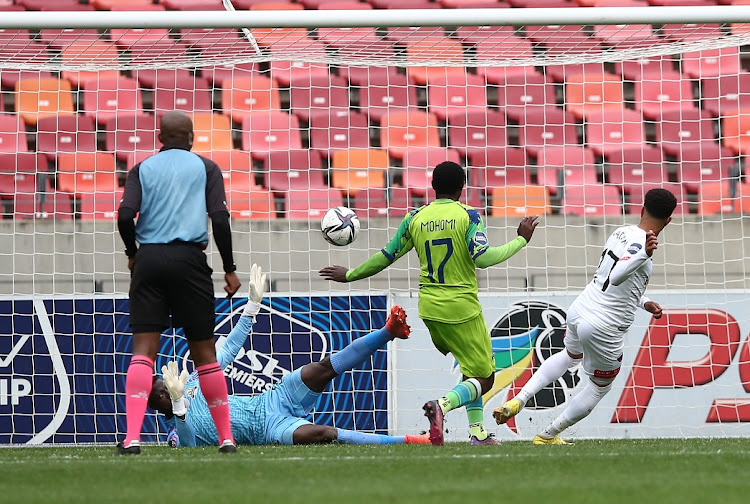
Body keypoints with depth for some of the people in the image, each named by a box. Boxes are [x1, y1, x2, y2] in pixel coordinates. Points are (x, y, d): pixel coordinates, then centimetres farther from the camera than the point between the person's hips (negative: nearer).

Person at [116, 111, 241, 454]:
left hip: (149, 259, 1)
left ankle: (132, 437, -19)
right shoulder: (205, 168, 8)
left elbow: (125, 216, -4)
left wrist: (132, 253, 13)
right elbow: (220, 218, -2)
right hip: (188, 258, -1)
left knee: (143, 351, -4)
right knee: (204, 352, 7)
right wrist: (229, 269, 4)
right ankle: (226, 437, 11)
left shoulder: (142, 169, 10)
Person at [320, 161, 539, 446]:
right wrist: (521, 240, -9)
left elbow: (386, 257, 8)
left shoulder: (415, 218, 5)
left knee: (471, 371, 23)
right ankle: (442, 405, -29)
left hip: (430, 308, 6)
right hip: (462, 308, -6)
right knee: (484, 379, -1)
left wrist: (350, 275, 23)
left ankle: (478, 431, 14)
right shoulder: (468, 216, -8)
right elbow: (483, 258, -20)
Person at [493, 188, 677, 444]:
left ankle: (519, 400, 24)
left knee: (570, 355, 38)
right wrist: (644, 254, -49)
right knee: (599, 388, 18)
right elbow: (616, 278, -35)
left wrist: (643, 303, 24)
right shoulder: (640, 243, -19)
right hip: (603, 329, -8)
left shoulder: (621, 232, 7)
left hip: (579, 309, 8)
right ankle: (547, 436, 25)